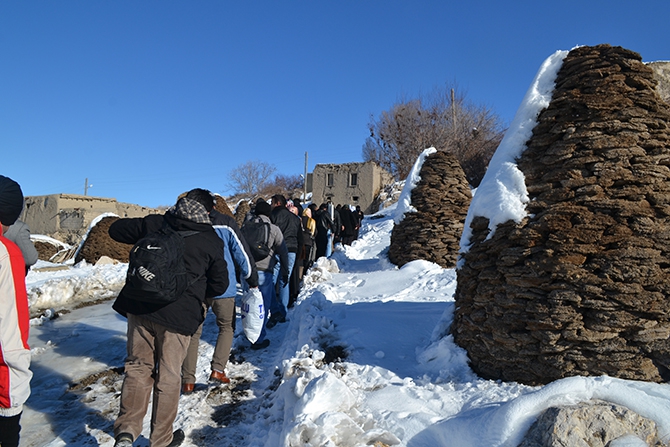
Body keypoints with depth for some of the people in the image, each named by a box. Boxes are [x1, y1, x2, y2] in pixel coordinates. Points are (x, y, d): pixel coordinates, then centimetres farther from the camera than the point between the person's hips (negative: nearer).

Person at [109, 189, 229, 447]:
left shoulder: (154, 223, 2)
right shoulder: (211, 240, -3)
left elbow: (116, 230, 13)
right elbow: (219, 284, 1)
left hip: (139, 307, 3)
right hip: (179, 314, -2)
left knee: (138, 367, 19)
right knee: (168, 376, 11)